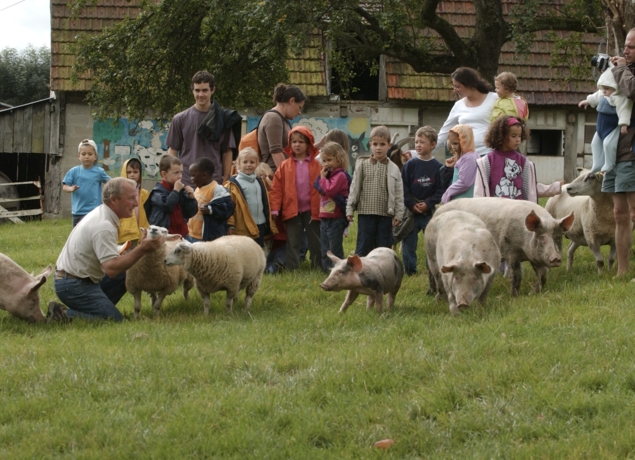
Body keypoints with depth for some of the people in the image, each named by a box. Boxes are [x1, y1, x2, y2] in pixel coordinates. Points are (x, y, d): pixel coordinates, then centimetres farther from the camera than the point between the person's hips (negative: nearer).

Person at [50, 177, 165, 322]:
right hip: (74, 286, -10)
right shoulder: (104, 226, -24)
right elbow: (111, 269, -31)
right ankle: (64, 315, -9)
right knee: (115, 320, -12)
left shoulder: (100, 213, 7)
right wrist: (142, 249, -30)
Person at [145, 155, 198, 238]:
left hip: (181, 234, 6)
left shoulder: (182, 190, 8)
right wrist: (176, 191, -17)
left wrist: (191, 197, -6)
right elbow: (167, 205, -26)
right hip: (163, 234, -6)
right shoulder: (158, 191, -8)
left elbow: (189, 213, 9)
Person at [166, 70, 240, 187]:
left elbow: (227, 152, 8)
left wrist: (225, 181, 2)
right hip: (186, 183, 0)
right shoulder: (180, 119, 7)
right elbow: (172, 151, 9)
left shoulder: (222, 119, 5)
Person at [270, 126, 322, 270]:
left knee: (315, 241, 9)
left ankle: (318, 267, 18)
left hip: (311, 210, 0)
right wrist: (275, 208, -9)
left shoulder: (316, 166, -2)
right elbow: (277, 189, -2)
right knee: (292, 242, 5)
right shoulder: (284, 166, 0)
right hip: (292, 210, 0)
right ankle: (292, 268, 9)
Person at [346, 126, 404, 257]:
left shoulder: (393, 169, 4)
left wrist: (398, 214, 0)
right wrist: (350, 209, 0)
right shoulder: (362, 165, 3)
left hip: (385, 215, 1)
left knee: (384, 246, 6)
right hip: (366, 213, -1)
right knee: (363, 246, 1)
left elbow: (398, 193, 5)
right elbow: (354, 188, 4)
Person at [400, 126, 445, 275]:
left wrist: (428, 204, -14)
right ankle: (409, 270, 13)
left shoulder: (438, 167, -2)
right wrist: (411, 205, -12)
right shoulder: (409, 165, 0)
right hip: (410, 211, 1)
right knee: (408, 242, 4)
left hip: (430, 211, -1)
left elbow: (441, 189, -4)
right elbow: (404, 188, -3)